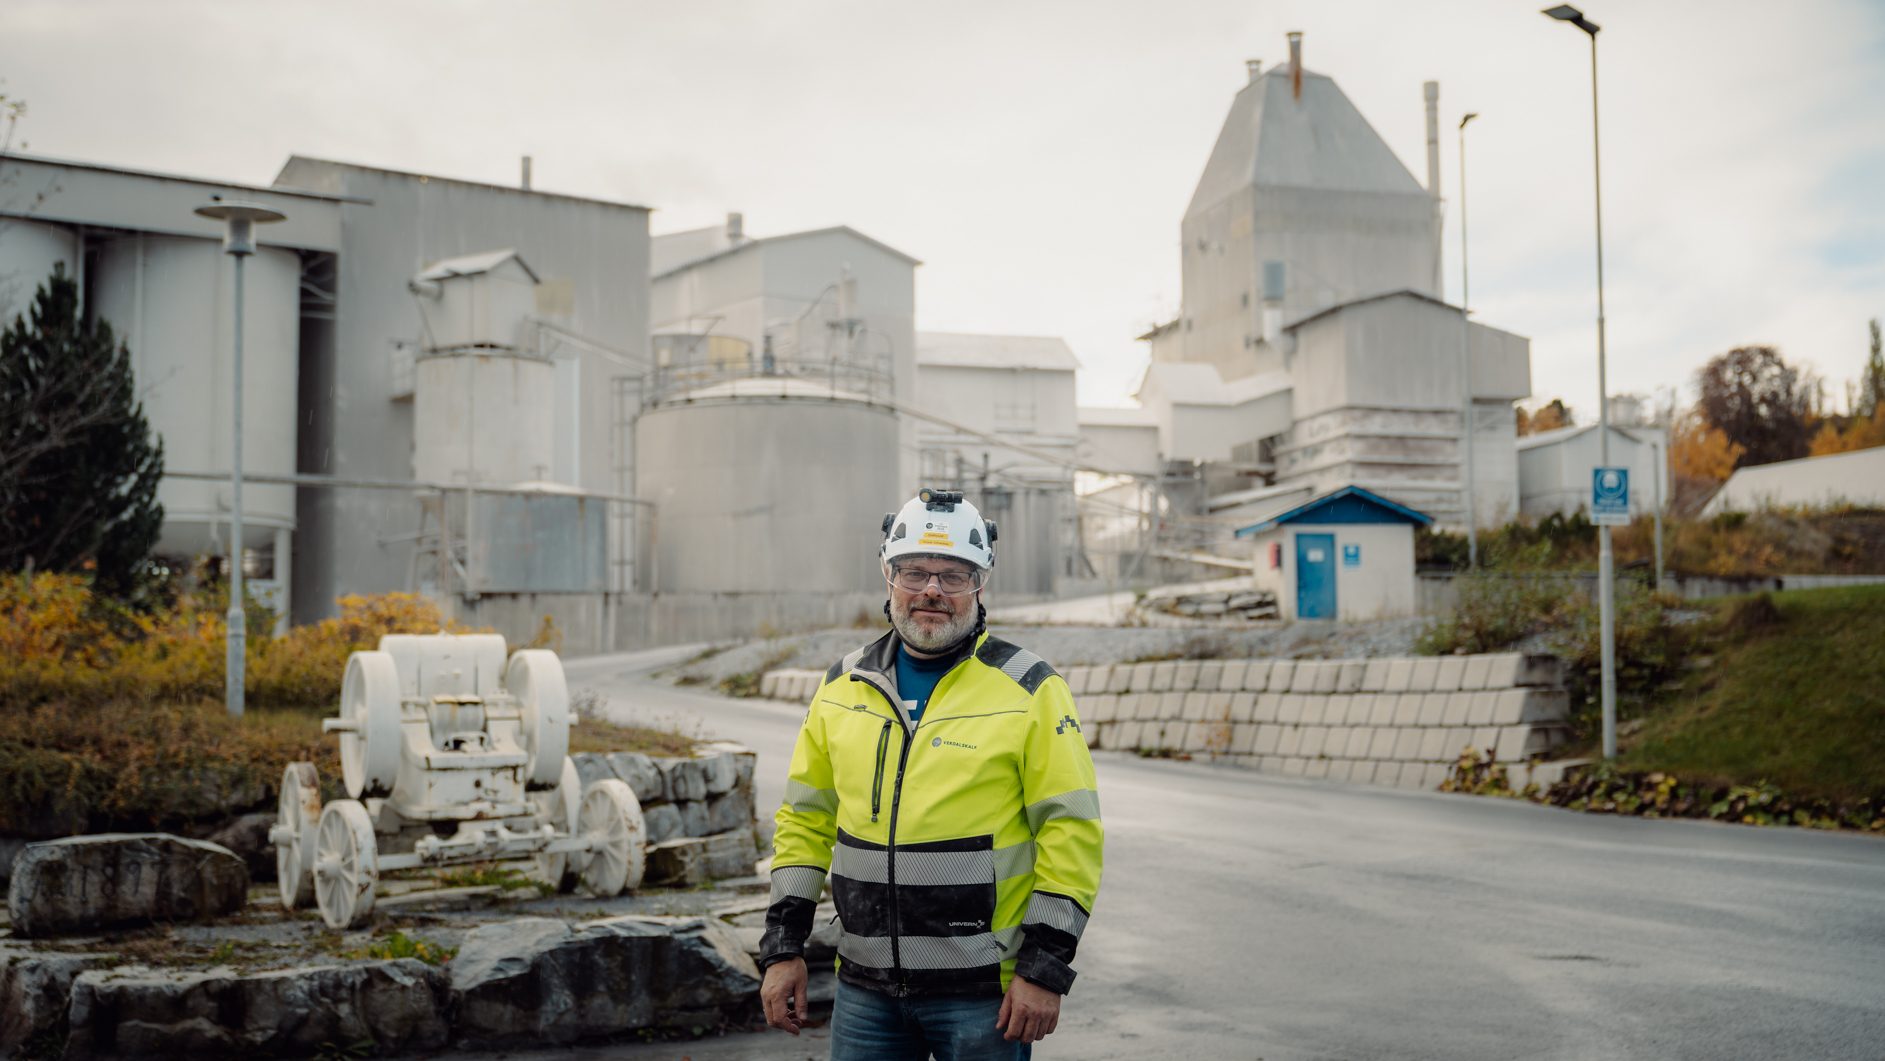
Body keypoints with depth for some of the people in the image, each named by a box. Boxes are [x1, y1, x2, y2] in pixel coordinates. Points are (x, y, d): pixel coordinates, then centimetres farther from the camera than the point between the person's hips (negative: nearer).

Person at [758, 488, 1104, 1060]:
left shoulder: (1030, 691, -5)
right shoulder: (842, 687, 8)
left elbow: (1073, 832, -7)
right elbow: (805, 820, 14)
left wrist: (1045, 967, -11)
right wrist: (783, 946, 8)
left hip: (984, 992, -4)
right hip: (866, 988, 4)